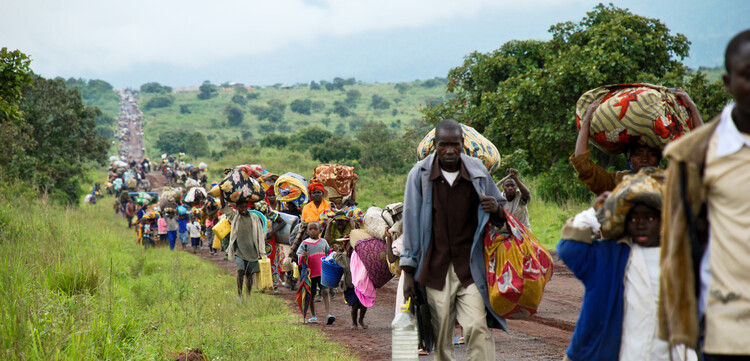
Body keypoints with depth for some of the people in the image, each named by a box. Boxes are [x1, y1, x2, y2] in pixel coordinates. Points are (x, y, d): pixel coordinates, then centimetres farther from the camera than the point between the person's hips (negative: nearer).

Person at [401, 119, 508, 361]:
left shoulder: (478, 172, 3)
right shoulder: (420, 175, 0)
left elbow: (502, 214, 15)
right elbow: (411, 224, 5)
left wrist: (496, 209, -11)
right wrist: (408, 272, 4)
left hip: (470, 267, 0)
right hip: (435, 268, 0)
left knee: (477, 327, -14)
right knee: (441, 336, 3)